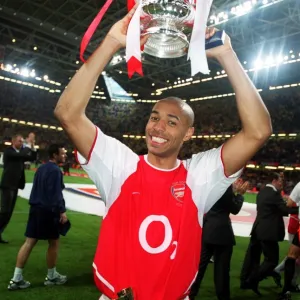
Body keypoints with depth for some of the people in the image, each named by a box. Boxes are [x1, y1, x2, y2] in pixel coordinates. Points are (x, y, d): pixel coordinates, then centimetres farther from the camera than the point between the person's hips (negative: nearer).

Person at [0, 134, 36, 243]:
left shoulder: (20, 152, 15)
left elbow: (32, 158, 12)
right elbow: (21, 155, -24)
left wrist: (32, 147, 1)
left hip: (15, 186, 8)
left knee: (9, 213, 9)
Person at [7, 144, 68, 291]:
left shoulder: (41, 168, 14)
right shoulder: (55, 170, -14)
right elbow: (56, 193, -20)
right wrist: (62, 211, -18)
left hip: (35, 208, 9)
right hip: (48, 211, -9)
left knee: (29, 242, 8)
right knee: (54, 242, 7)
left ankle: (16, 279, 10)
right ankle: (51, 276, 20)